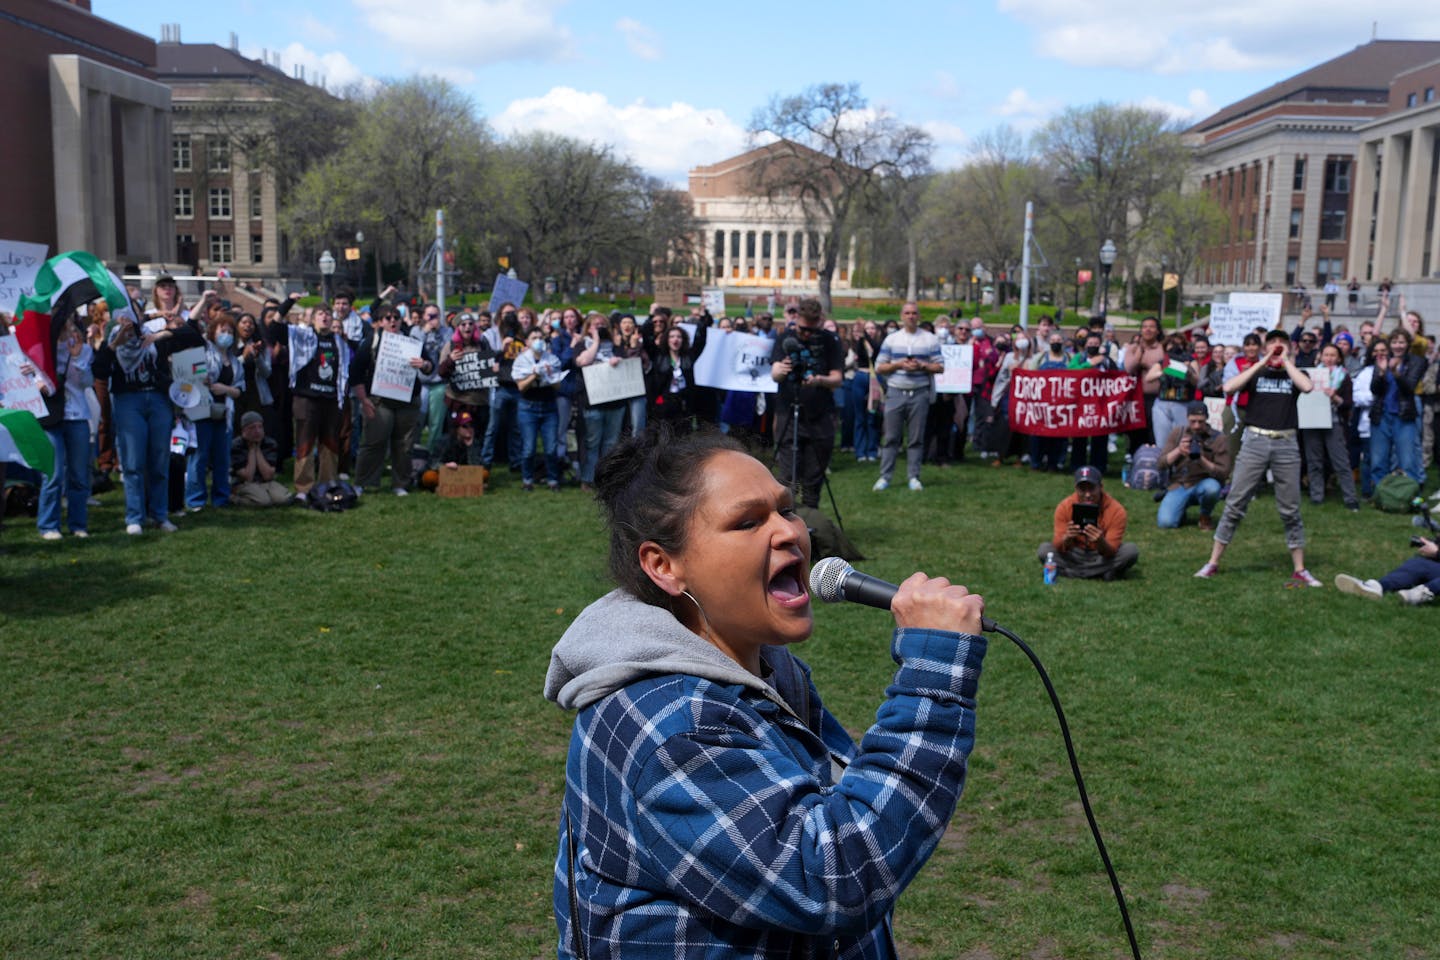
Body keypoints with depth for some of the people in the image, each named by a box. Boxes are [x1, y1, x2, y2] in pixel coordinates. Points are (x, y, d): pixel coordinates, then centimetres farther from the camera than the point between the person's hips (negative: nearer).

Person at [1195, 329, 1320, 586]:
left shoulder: (1293, 373, 12)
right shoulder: (1255, 372, 11)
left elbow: (1307, 386, -12)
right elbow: (1229, 387, -9)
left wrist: (1286, 361, -2)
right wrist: (1262, 363, -6)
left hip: (1286, 444, 1)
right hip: (1255, 441, -1)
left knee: (1290, 510, 5)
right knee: (1234, 504, -1)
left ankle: (1300, 570, 13)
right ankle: (1213, 563, 6)